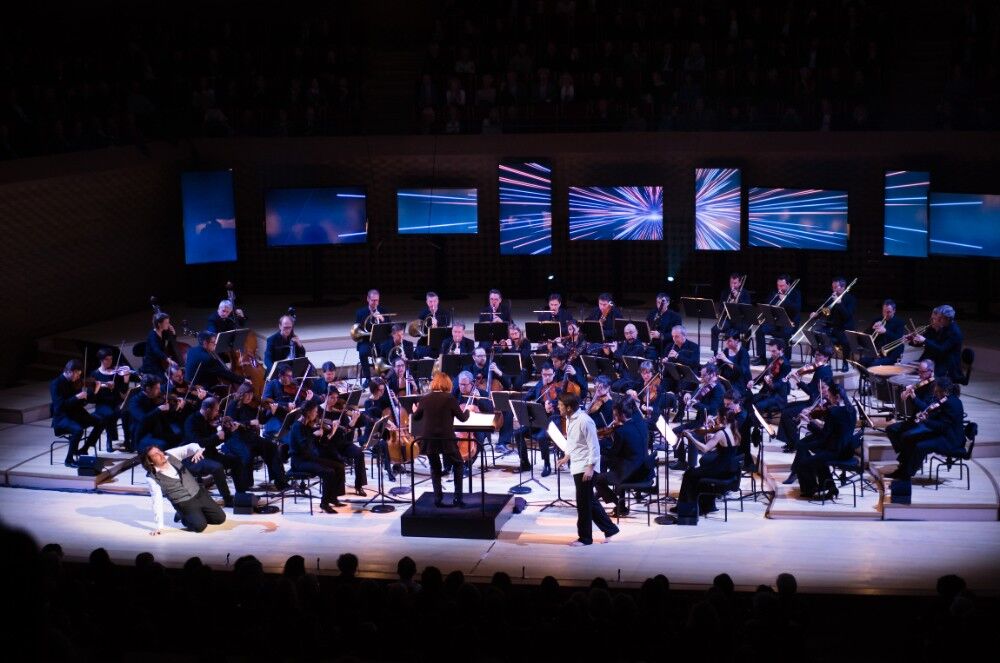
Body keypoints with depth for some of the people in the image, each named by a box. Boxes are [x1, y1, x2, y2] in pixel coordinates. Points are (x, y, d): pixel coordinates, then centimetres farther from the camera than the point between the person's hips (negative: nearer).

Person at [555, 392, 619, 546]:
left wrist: (590, 468, -21)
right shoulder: (569, 419, 6)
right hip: (576, 467, 9)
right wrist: (566, 457, 13)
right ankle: (609, 528, 26)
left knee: (583, 503, 0)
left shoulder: (584, 421, -21)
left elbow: (594, 446, -20)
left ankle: (585, 537, 11)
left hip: (585, 468, -9)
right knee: (589, 501, 15)